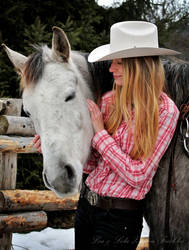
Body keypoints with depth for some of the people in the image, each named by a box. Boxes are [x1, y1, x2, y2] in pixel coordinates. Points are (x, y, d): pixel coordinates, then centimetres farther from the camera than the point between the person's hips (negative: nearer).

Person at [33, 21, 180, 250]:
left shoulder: (165, 111, -15)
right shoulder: (109, 100, 0)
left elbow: (137, 175, -18)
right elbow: (94, 162, 4)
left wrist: (100, 132, -16)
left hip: (120, 217, -5)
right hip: (86, 203, 6)